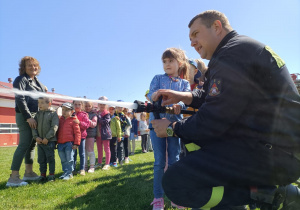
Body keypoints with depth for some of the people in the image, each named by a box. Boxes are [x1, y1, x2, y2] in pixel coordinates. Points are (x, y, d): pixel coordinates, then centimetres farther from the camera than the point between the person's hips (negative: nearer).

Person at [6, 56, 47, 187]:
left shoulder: (37, 81, 18)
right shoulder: (21, 79, -5)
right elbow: (20, 99, -14)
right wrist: (28, 117, -19)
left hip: (36, 116, 8)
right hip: (25, 116, -8)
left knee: (32, 144, 10)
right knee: (24, 144, -12)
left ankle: (28, 173, 20)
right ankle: (13, 177, -8)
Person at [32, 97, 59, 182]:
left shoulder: (53, 114, -6)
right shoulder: (38, 114, 9)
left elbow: (54, 127, -13)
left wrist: (47, 138, -17)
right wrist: (36, 137, -7)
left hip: (50, 141, -5)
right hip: (40, 141, 5)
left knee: (50, 158, 2)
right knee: (41, 159, 11)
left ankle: (51, 174, 13)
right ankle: (42, 174, 22)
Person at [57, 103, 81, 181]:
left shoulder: (73, 120, -6)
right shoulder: (60, 120, 13)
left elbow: (77, 132, -8)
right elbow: (57, 131, 19)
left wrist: (76, 143, -12)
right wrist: (56, 142, 15)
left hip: (69, 143, -6)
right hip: (60, 143, 6)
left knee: (69, 159, 0)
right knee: (63, 160, 14)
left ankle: (69, 173, 9)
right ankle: (65, 172, 25)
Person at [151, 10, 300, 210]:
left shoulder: (232, 53, -16)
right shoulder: (244, 47, 17)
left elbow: (213, 121, -19)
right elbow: (216, 97, 23)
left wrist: (172, 128, -3)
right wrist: (183, 96, 10)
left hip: (272, 152, -11)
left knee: (174, 182, -19)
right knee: (193, 136, 20)